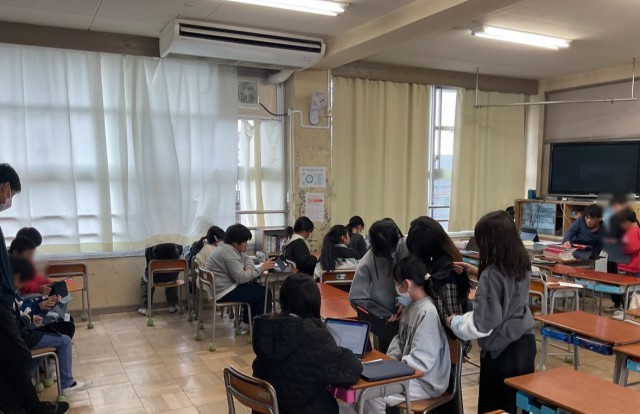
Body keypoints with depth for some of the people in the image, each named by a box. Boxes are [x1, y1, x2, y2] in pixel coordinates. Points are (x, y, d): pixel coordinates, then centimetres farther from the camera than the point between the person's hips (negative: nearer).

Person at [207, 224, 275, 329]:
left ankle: (247, 322, 22)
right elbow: (241, 277, -28)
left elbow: (247, 258, 17)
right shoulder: (228, 253, -23)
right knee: (265, 293, -7)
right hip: (223, 293, -11)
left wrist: (249, 267, -6)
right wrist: (262, 268, -22)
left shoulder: (231, 248, 9)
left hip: (226, 286, 11)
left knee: (256, 287, 20)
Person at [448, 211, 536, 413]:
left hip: (501, 350, -8)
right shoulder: (521, 264, -1)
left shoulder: (492, 274, -24)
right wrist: (476, 271, 19)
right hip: (525, 341, 8)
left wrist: (454, 321, -6)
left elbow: (481, 323, -21)